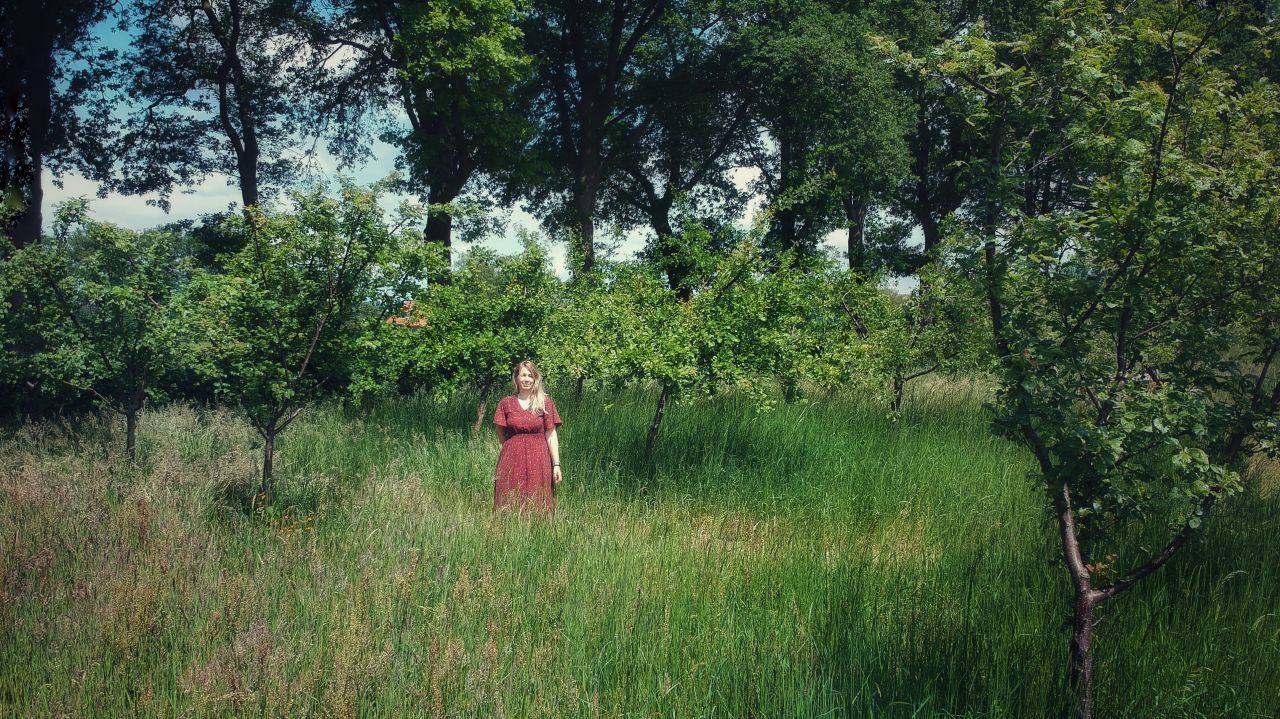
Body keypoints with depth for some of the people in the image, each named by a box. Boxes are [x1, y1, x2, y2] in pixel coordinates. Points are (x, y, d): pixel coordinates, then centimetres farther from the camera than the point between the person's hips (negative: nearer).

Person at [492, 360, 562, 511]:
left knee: (537, 505, -2)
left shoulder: (545, 403, 2)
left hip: (538, 459, -1)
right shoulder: (506, 403, 5)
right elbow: (501, 435, 13)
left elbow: (551, 436, 0)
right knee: (510, 505, 0)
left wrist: (556, 464, -5)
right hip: (511, 459, 1)